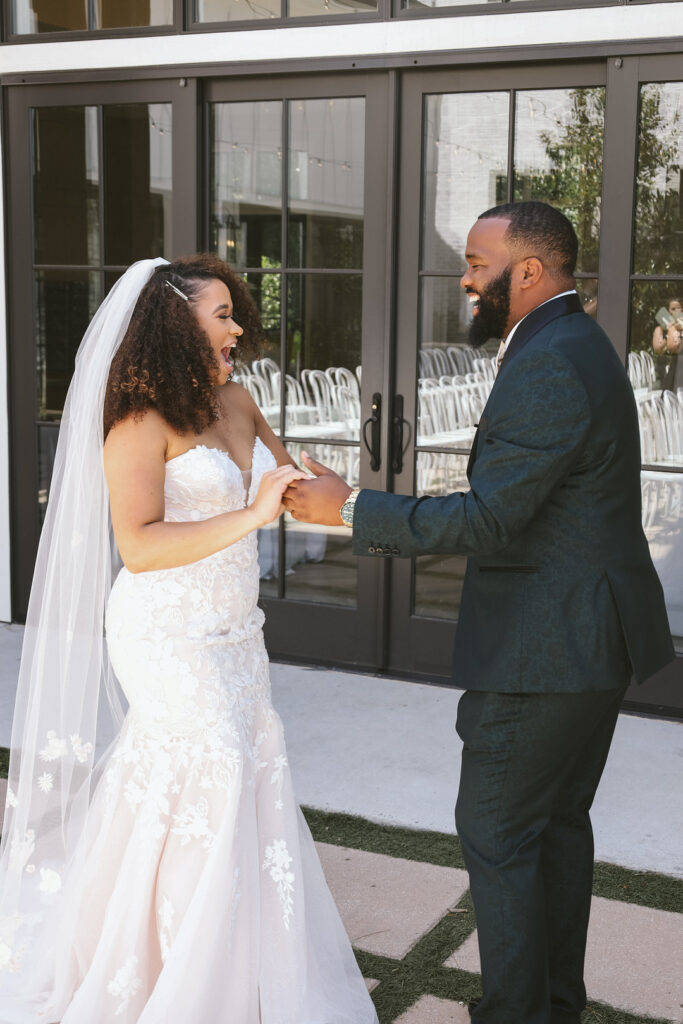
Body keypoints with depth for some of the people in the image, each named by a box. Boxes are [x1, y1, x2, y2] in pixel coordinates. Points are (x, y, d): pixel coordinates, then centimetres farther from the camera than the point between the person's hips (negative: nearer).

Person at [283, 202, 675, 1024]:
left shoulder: (547, 371, -21)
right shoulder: (576, 346, 12)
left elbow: (488, 519, -23)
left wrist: (349, 510, -18)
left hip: (545, 647, -10)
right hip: (594, 638, 10)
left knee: (496, 830, 1)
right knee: (558, 820, 18)